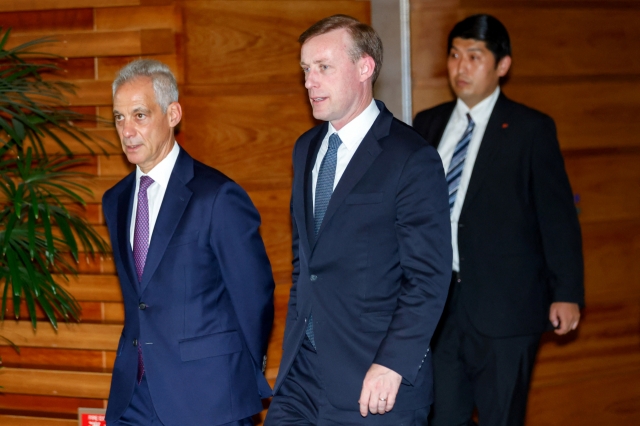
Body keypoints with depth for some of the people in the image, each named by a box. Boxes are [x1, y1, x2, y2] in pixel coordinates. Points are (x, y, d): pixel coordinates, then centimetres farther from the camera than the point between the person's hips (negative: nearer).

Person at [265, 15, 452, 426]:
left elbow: (428, 278, -14)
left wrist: (393, 364, -19)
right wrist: (295, 335, 14)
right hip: (303, 369, 7)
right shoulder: (307, 148, 13)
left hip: (374, 379, -6)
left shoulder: (412, 159, -10)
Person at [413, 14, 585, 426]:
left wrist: (567, 293, -9)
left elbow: (558, 216, -5)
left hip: (504, 303, -4)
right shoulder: (427, 125, 10)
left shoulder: (531, 129, -4)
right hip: (438, 300, 4)